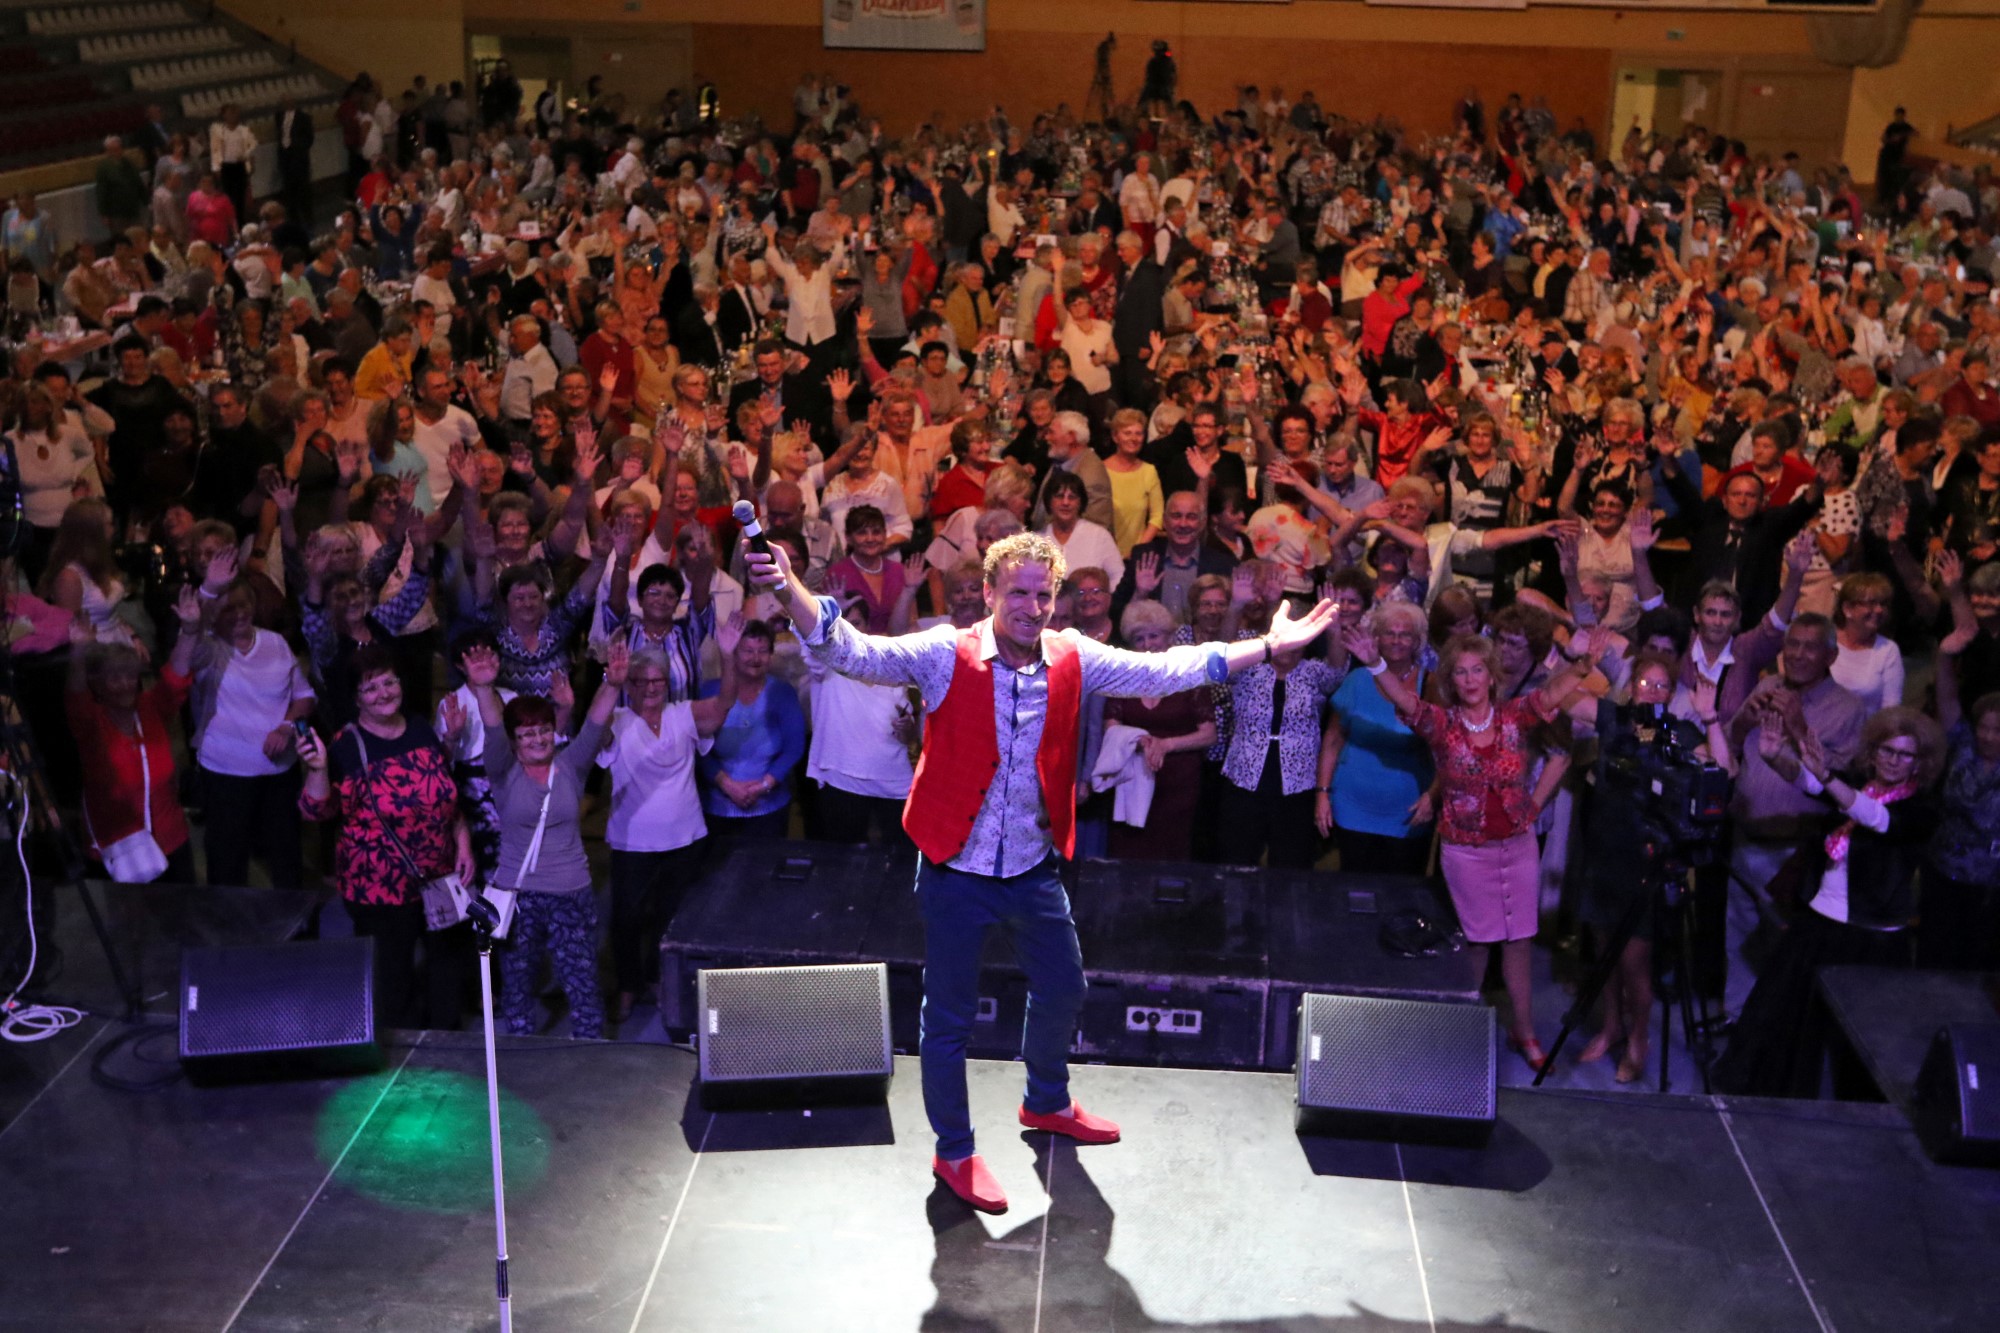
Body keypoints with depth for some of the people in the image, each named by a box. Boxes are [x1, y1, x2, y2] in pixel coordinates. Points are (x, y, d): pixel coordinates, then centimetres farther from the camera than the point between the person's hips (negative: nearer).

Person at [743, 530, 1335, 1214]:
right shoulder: (946, 655, -18)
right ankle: (954, 1151, 30)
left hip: (1035, 869, 5)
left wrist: (1268, 646, -3)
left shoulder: (1073, 660, -6)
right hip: (957, 872, -4)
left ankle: (1047, 1103, 51)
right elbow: (853, 651, -28)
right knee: (950, 1016, 8)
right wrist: (791, 592, -47)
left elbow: (1163, 670, 0)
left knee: (1062, 990, 23)